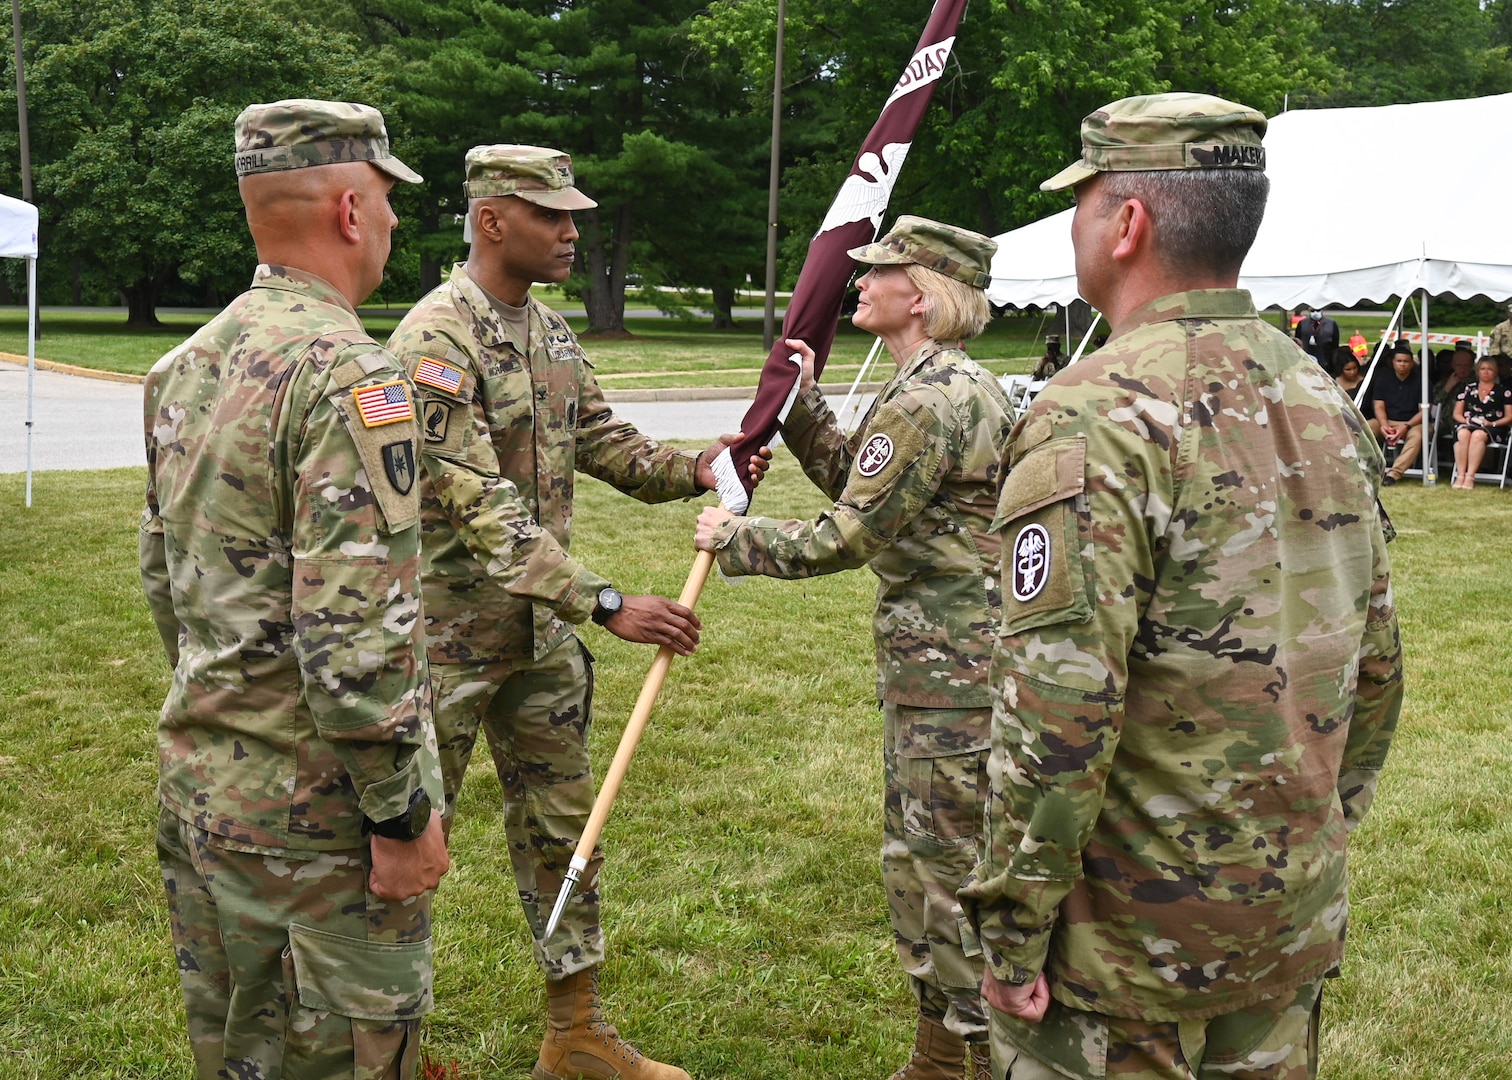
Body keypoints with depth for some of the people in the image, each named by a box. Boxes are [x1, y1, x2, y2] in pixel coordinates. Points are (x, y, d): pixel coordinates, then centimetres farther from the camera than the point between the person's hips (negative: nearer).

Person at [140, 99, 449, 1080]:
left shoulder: (185, 368, 8)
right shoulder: (349, 375, -20)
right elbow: (358, 636, -25)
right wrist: (403, 815, -17)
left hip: (197, 783, 9)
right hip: (313, 815, -9)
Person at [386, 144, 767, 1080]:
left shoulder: (551, 331, 7)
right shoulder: (435, 343, -21)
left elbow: (603, 441, 13)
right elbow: (482, 510, -28)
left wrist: (693, 471, -7)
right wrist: (609, 605, -32)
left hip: (542, 627, 9)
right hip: (450, 634, -8)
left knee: (563, 823, 14)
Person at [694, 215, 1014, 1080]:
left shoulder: (929, 401, -19)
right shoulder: (956, 384, 13)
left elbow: (847, 538, -16)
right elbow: (859, 485, 20)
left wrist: (737, 541, -3)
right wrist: (803, 404, 15)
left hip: (953, 673, -11)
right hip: (931, 663, 11)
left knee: (954, 876, -2)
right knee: (913, 864, 19)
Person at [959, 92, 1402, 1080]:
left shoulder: (1098, 418, -19)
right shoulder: (1327, 404, 5)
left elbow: (1058, 709, -24)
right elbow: (1376, 668, 11)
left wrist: (1015, 929, -15)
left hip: (1131, 933, -7)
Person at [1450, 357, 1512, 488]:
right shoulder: (1467, 389, 20)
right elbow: (1457, 414, 17)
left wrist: (1491, 423, -8)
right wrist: (1466, 420, -5)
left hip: (1493, 429, -2)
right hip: (1467, 424, 2)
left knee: (1478, 435, -38)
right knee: (1463, 434, -36)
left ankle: (1470, 477, -44)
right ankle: (1460, 475, -41)